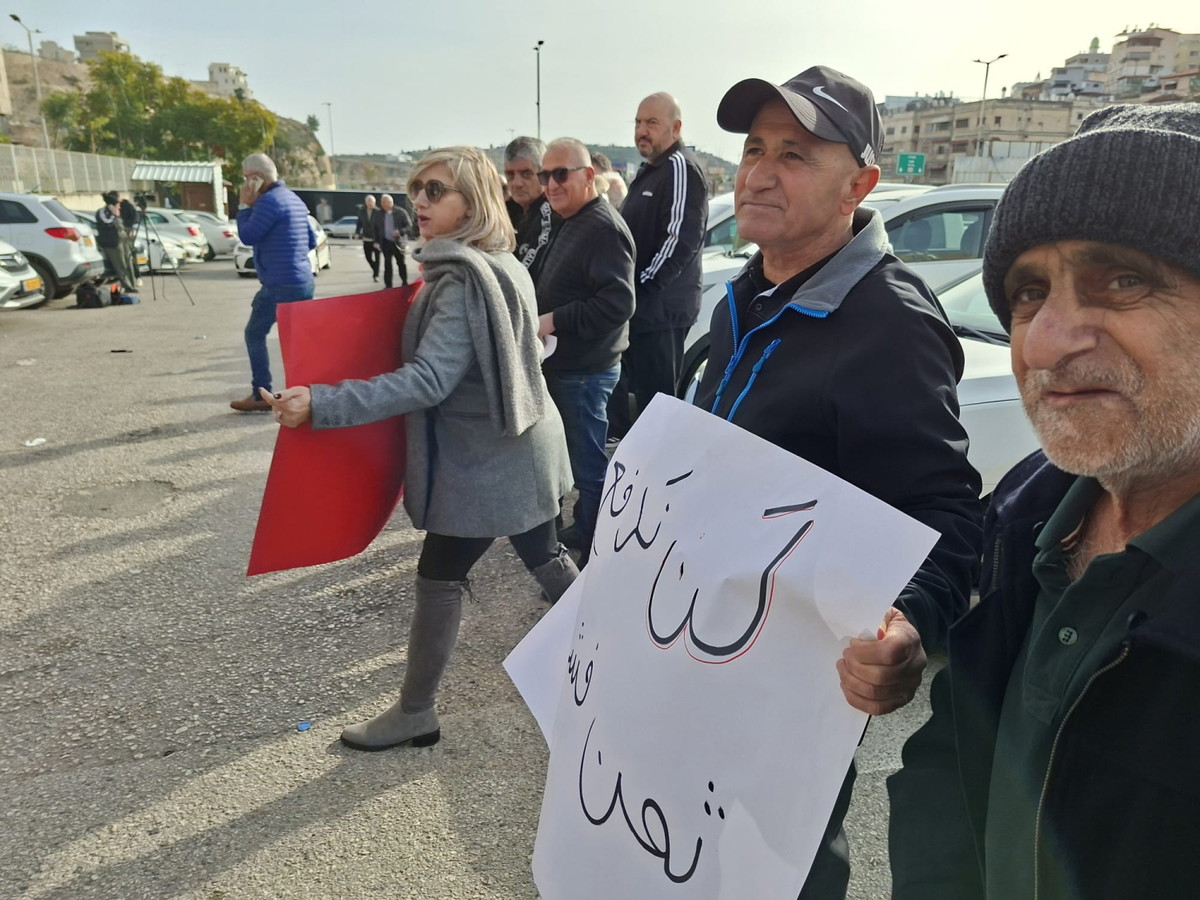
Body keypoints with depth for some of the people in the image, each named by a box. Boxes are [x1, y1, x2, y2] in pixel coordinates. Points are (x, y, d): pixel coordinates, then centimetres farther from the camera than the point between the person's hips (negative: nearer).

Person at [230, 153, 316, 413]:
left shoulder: (269, 200, -13)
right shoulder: (294, 199, 16)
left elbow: (247, 236, -10)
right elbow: (311, 240, 22)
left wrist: (244, 206, -1)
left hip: (279, 284, -9)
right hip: (304, 281, 9)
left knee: (255, 334, 3)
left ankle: (261, 396, 4)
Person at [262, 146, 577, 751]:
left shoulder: (462, 280, -21)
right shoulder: (505, 266, 9)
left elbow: (427, 380, -30)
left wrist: (320, 404, -35)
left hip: (482, 460, -9)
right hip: (523, 447, 9)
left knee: (438, 578, 3)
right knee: (544, 556, 20)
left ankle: (414, 714, 18)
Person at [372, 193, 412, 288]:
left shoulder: (401, 212, -8)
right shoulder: (377, 214, 0)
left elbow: (409, 226, -5)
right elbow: (374, 228, 11)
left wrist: (400, 231, -21)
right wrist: (377, 241, 6)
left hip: (398, 242, -1)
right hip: (386, 243, 1)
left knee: (401, 263, 12)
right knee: (387, 264, 1)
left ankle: (405, 282, 28)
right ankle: (388, 285, 6)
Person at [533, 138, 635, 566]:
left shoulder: (602, 227, -17)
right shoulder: (571, 224, 16)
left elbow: (618, 302, -27)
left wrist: (554, 321, -23)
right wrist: (542, 317, 11)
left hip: (584, 371, -11)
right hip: (565, 366, 11)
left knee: (588, 467, -2)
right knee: (578, 461, 21)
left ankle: (593, 554, 9)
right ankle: (579, 532, 36)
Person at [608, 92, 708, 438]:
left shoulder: (681, 168, -13)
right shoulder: (649, 169, 19)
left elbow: (682, 238, -22)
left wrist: (644, 287, -20)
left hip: (661, 305, -10)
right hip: (639, 305, 10)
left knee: (655, 394, -5)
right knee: (636, 387, 18)